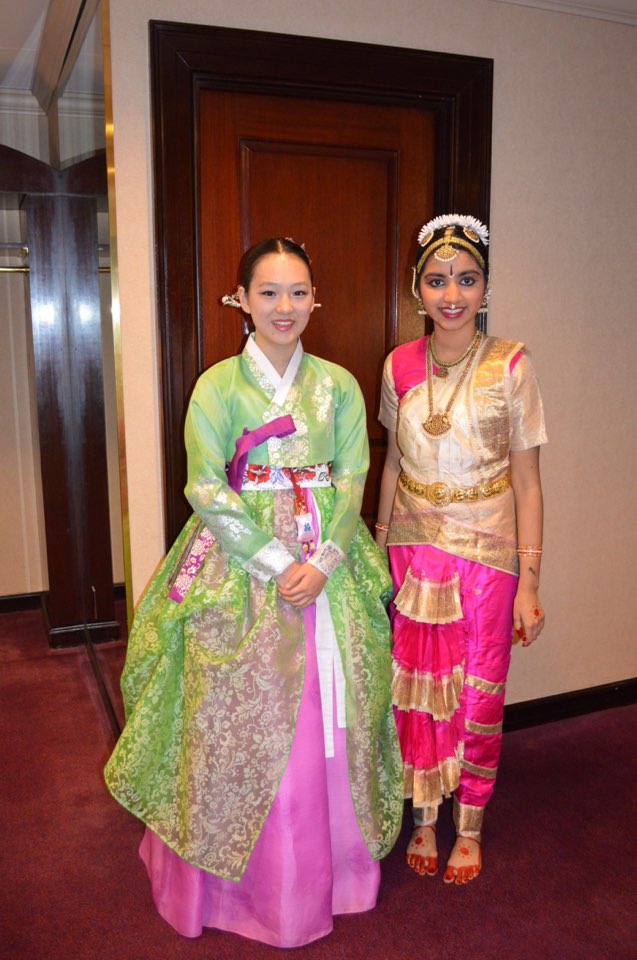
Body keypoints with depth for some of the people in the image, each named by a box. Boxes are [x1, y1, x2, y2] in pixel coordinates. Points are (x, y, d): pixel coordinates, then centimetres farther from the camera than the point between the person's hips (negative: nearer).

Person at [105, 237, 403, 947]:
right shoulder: (218, 385, -3)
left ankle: (322, 869, 31)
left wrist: (322, 561, -13)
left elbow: (352, 481, 1)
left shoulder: (339, 385, 5)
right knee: (239, 721, 5)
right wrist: (276, 561, -15)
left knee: (325, 720, 9)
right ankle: (235, 878, 28)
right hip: (239, 570, -2)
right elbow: (205, 488, -8)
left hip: (328, 570, 3)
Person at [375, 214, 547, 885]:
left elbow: (526, 480, -8)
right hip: (413, 548, 3)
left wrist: (528, 580, -9)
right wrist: (379, 547, 11)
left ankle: (470, 825, 32)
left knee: (478, 692, 9)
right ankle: (425, 816, 33)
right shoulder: (400, 366, -1)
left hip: (486, 552, -2)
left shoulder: (510, 365, -10)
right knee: (416, 685, 11)